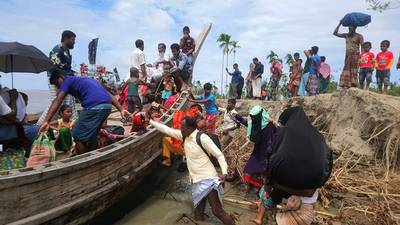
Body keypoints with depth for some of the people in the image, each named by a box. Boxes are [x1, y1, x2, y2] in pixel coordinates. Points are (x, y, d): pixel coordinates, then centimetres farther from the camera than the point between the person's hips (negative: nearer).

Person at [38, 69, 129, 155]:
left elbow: (57, 101, -3)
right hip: (107, 106, 8)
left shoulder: (67, 81, 13)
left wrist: (47, 121, -11)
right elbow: (108, 95, 24)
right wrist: (121, 109, 18)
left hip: (94, 107, -8)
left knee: (78, 136, 9)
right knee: (91, 135, 23)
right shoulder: (86, 80, 33)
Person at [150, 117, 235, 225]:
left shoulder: (202, 138, -19)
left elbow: (219, 154, -17)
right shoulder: (184, 136, 2)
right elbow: (167, 130, 11)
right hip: (196, 180, 7)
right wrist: (150, 121, 14)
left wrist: (224, 172, -28)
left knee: (217, 210, -6)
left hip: (208, 179, -7)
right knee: (198, 213, 20)